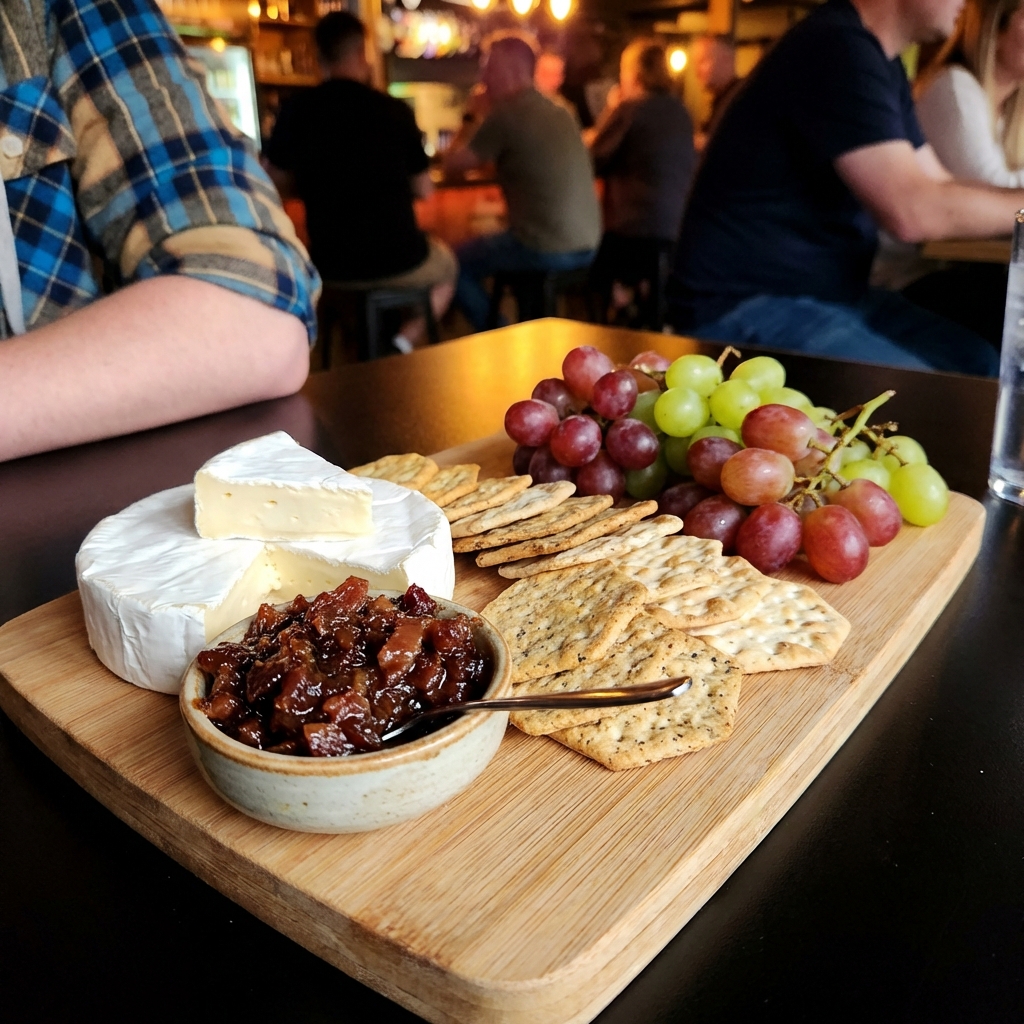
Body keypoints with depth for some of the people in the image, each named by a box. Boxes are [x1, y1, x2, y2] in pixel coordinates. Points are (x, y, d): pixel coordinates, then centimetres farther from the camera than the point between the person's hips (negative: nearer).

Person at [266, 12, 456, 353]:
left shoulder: (296, 109, -4)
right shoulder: (396, 110, -5)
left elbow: (281, 185, 6)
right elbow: (424, 191, 4)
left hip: (330, 266, 3)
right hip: (400, 262, -2)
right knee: (446, 264, 30)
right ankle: (405, 342, 6)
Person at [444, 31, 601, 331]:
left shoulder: (506, 114, -10)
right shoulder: (557, 112, 13)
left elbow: (454, 163, 0)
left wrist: (468, 124, 15)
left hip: (546, 248, -8)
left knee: (458, 263, 10)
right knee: (488, 244, 34)